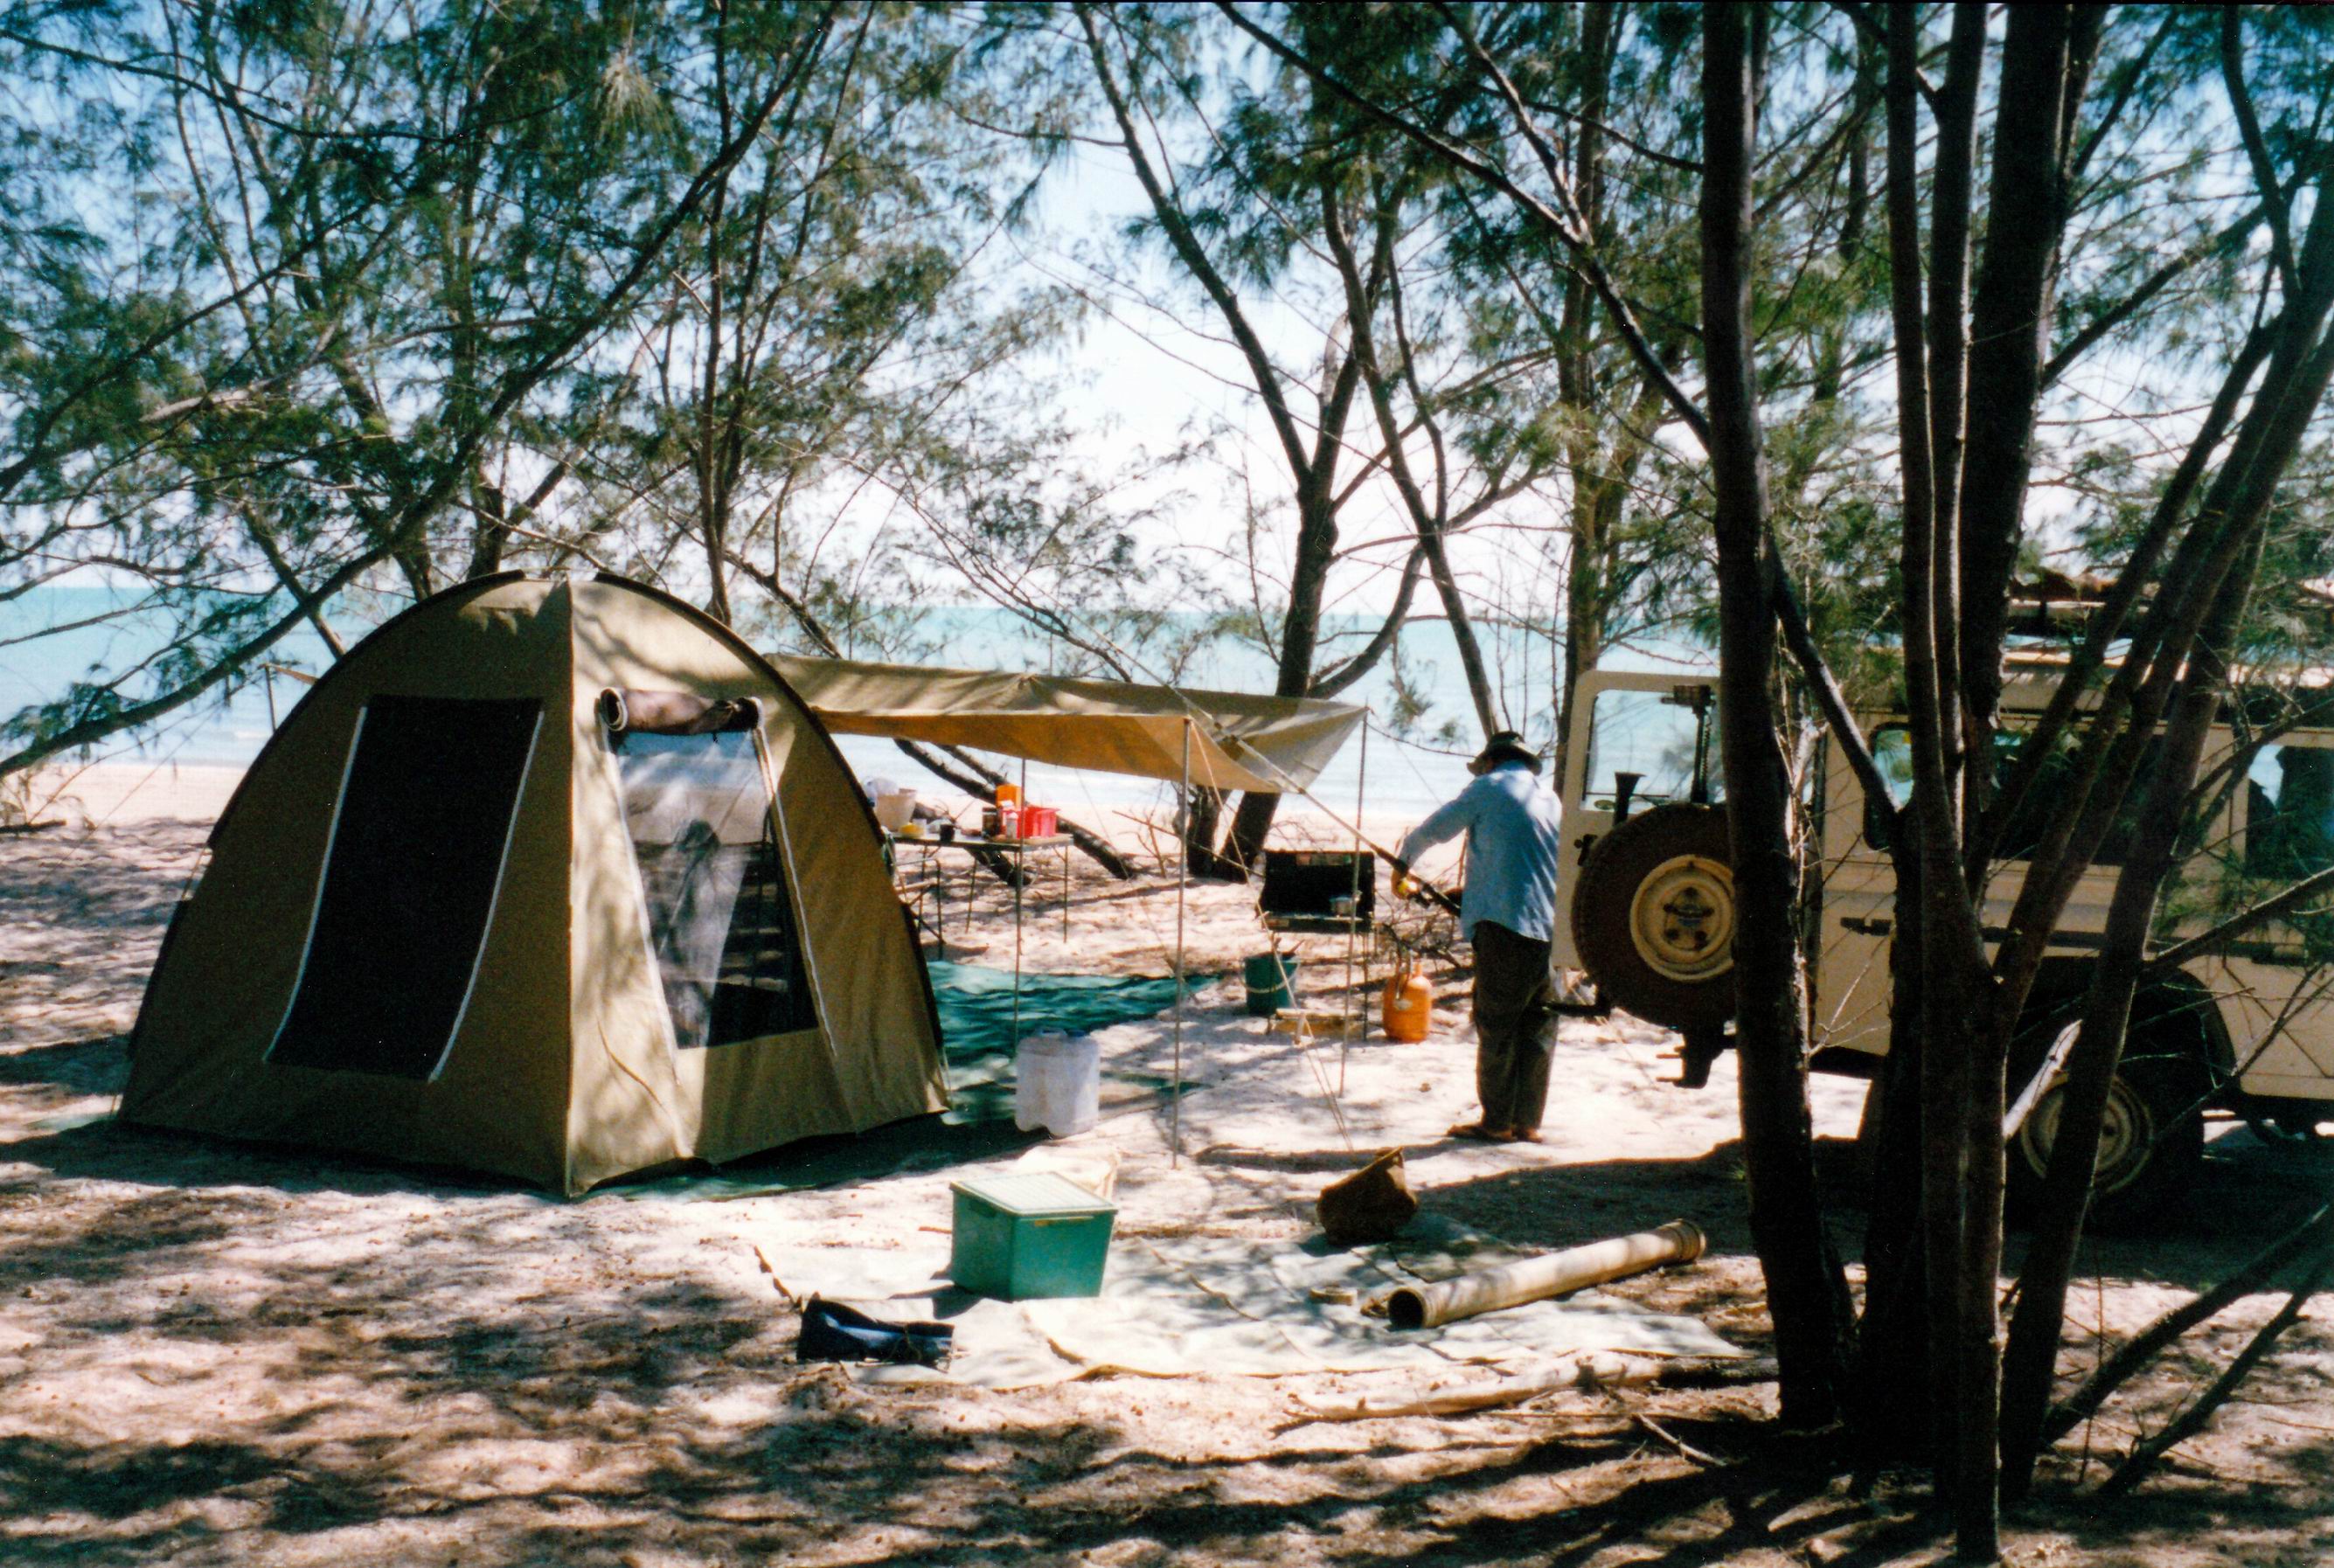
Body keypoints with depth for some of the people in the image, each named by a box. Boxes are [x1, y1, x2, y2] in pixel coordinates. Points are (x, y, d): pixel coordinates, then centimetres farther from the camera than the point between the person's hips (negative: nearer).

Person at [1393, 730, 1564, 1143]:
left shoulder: (1490, 788, 2)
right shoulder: (1552, 799, 19)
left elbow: (1434, 829, 8)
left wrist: (1404, 859, 28)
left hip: (1505, 924, -6)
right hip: (1552, 930, 6)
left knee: (1495, 1026, 1)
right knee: (1538, 1026, 10)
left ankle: (1497, 1121, 4)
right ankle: (1528, 1122, 12)